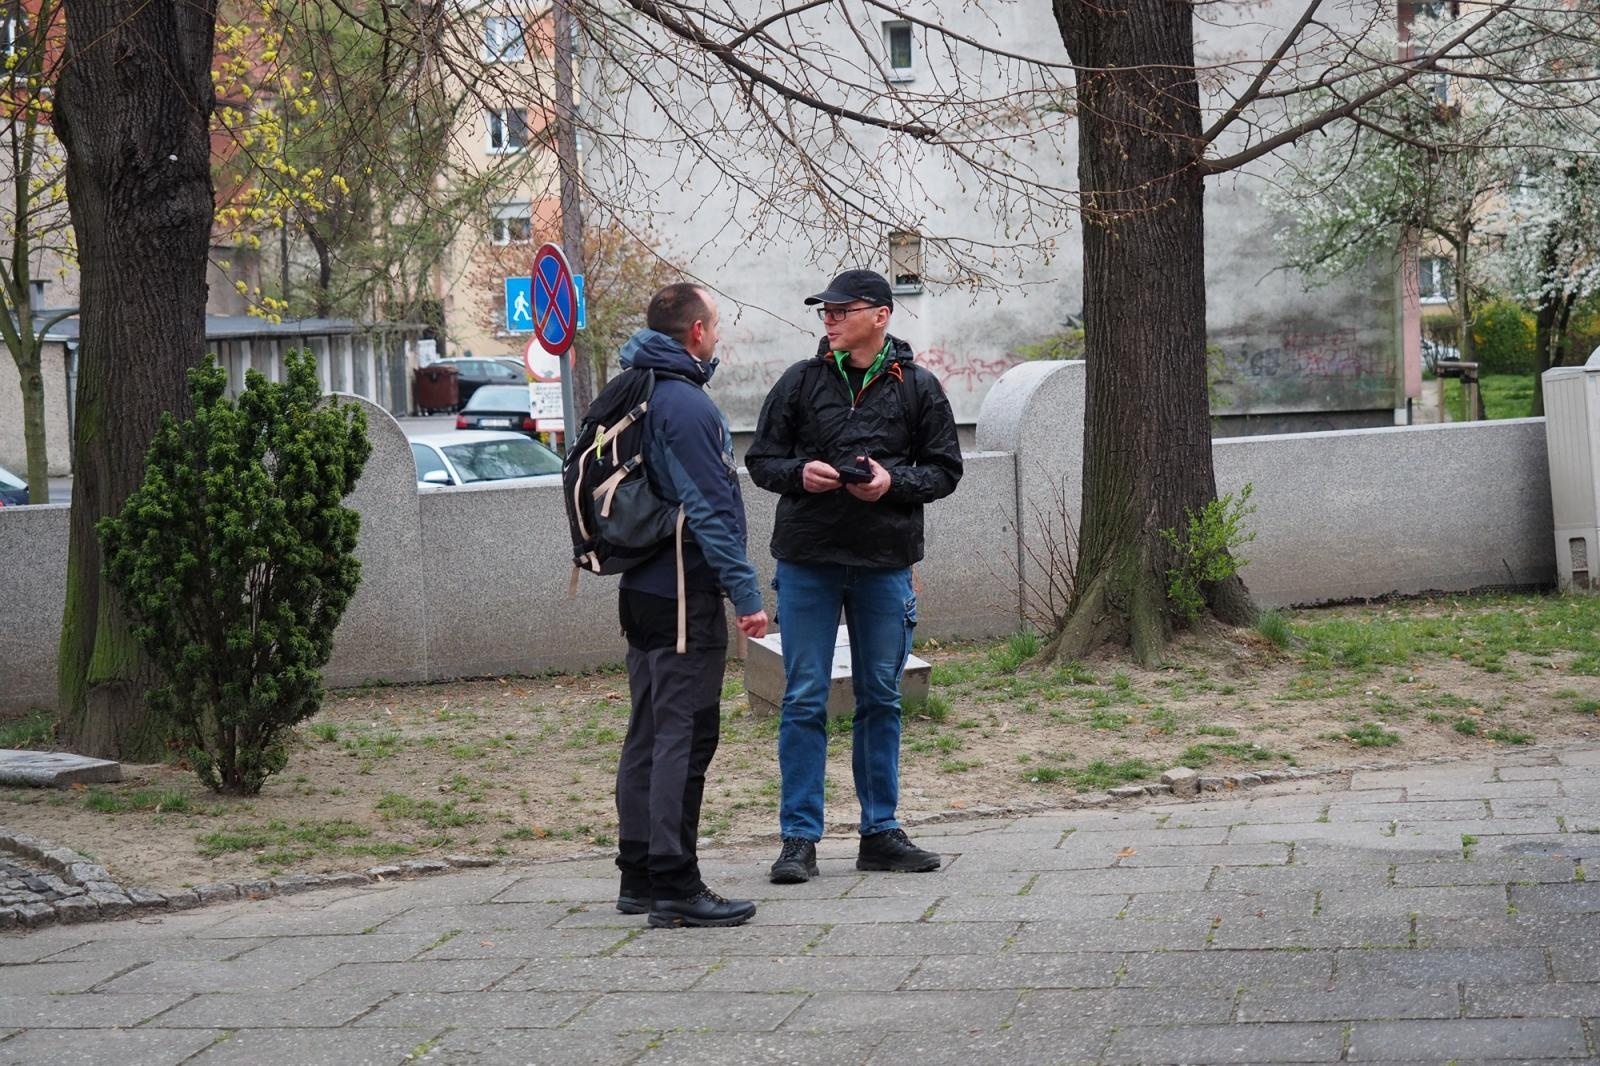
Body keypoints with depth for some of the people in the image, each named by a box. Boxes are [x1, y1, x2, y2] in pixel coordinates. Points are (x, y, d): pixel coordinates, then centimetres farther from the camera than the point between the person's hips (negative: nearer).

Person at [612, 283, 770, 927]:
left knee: (649, 735, 14)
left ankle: (639, 876, 20)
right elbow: (710, 510, -19)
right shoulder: (686, 405, -17)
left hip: (641, 591, 10)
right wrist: (745, 593, -17)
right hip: (683, 597, -10)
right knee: (684, 738, -7)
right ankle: (675, 888, -7)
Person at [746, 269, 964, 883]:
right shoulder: (801, 382, 4)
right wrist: (800, 474, -12)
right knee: (804, 700, 0)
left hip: (886, 562, 1)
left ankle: (880, 832, 19)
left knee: (881, 699, 9)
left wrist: (895, 481, -13)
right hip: (807, 561, 0)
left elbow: (944, 469, 6)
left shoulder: (917, 388, 4)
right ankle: (799, 838, 5)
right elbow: (760, 459, 9)